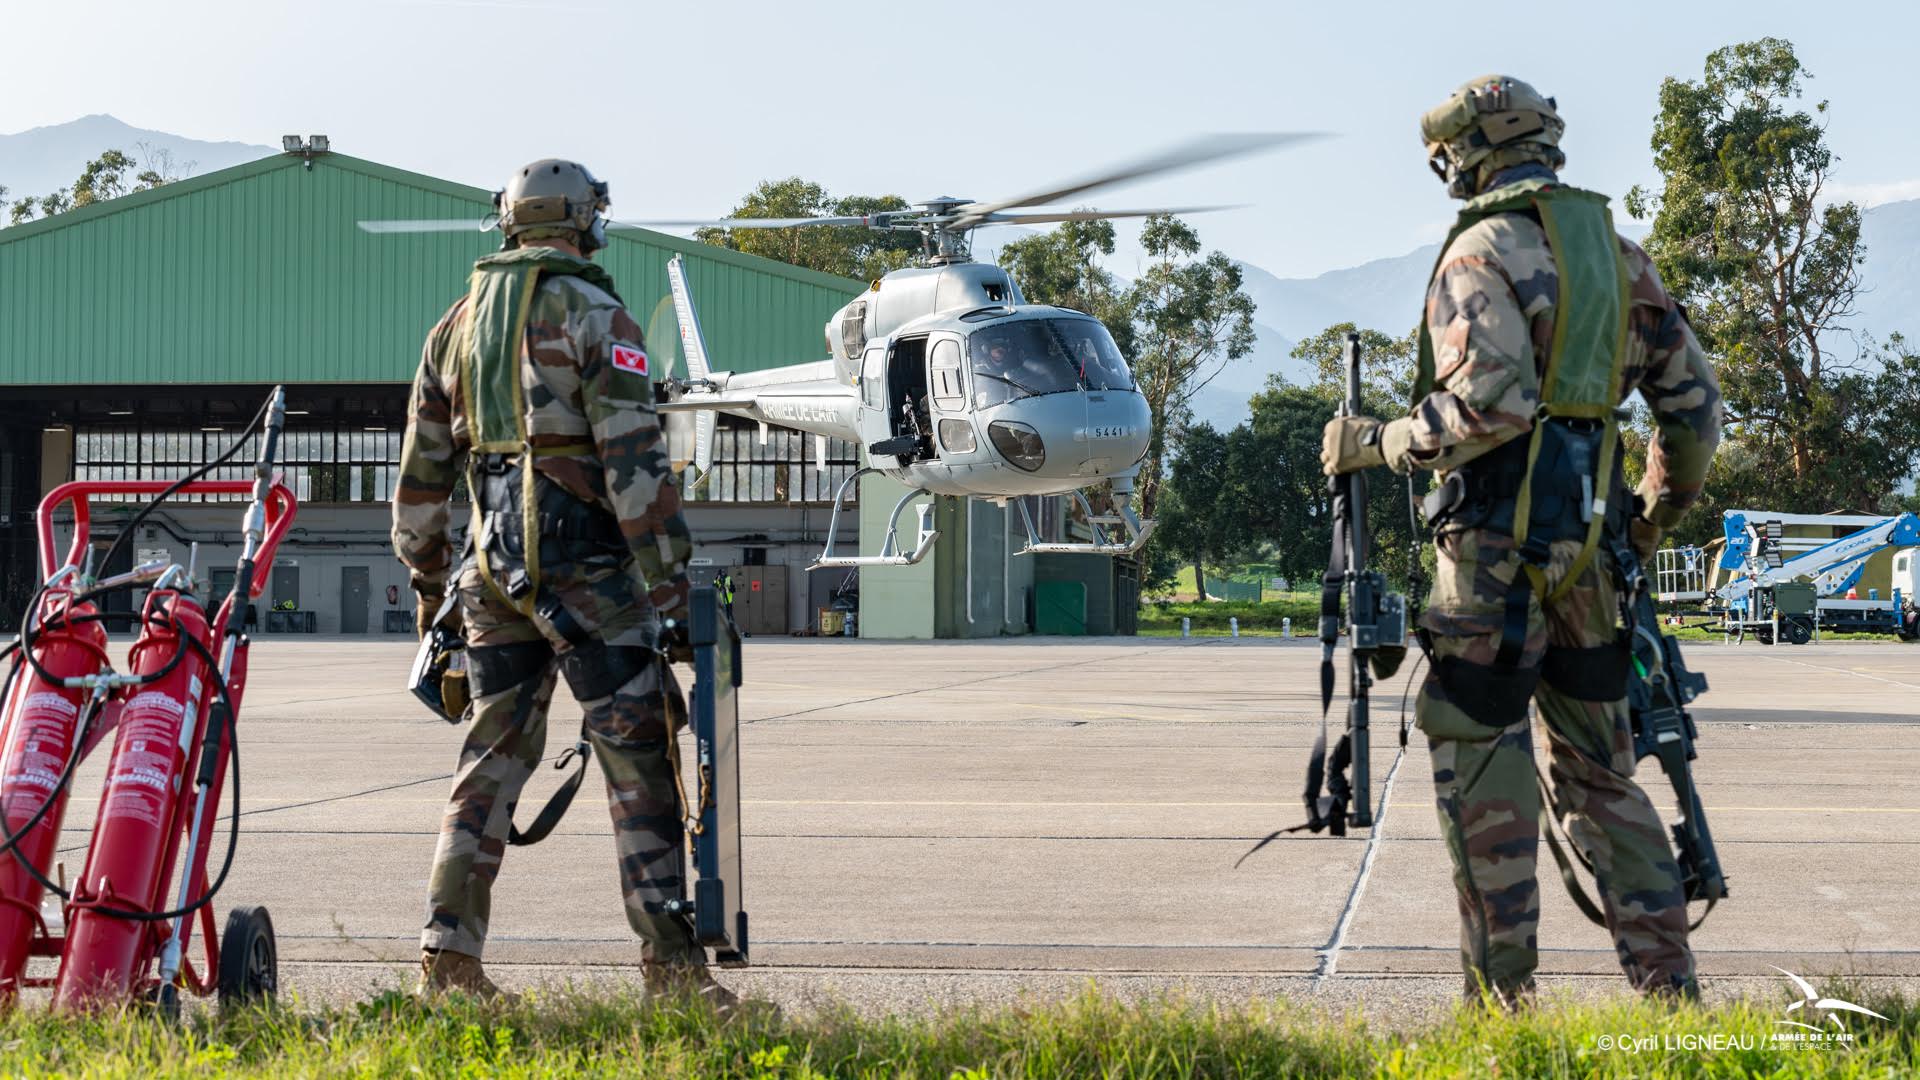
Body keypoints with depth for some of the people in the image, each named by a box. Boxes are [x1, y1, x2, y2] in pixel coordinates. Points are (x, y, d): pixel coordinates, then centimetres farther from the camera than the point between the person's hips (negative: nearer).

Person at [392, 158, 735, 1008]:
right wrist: (669, 587, -13)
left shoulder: (456, 324, 14)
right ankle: (670, 958, -5)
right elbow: (635, 462, -14)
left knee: (494, 755, 12)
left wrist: (426, 578, 26)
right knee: (639, 758, -3)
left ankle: (448, 953, 9)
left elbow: (421, 470, 18)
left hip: (491, 565, 6)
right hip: (581, 562, -6)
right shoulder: (593, 317, -7)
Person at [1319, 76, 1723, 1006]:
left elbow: (1490, 401, -21)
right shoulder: (1618, 254, 14)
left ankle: (1503, 992, 0)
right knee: (1598, 768, 14)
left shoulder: (1484, 252, -8)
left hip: (1499, 543, -7)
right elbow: (1694, 404, 15)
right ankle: (1667, 980, 11)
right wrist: (1659, 511, 28)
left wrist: (1378, 443, -9)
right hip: (1589, 545, 7)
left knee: (1480, 762, 0)